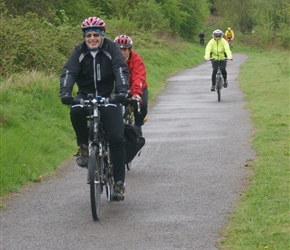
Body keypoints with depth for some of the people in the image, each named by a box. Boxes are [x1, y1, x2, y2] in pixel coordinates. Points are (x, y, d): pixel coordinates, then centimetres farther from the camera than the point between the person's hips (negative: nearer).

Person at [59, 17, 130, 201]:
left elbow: (121, 70, -18)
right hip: (86, 96, 1)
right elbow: (69, 72, -13)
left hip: (109, 98, -1)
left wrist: (123, 90, -37)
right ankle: (84, 147, -11)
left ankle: (119, 183, -9)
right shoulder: (80, 52, -1)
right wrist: (65, 92, -32)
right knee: (76, 111, -35)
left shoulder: (111, 49, -6)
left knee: (117, 139, -15)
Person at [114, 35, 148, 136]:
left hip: (138, 89, -2)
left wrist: (136, 93, -54)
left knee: (142, 104, -27)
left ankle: (138, 125, 0)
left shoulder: (136, 59, -24)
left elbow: (139, 78, -37)